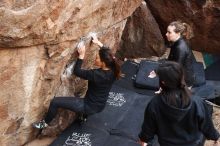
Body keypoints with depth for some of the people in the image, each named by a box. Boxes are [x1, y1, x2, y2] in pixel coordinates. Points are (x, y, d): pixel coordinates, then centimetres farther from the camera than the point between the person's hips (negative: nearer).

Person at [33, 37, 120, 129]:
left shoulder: (96, 75, -33)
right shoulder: (112, 71, -13)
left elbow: (77, 71, -19)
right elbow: (109, 55, 8)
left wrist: (81, 55, -13)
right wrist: (100, 44, 8)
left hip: (90, 107, -8)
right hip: (99, 106, 8)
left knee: (55, 102, -2)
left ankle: (45, 123, 20)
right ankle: (85, 115, 54)